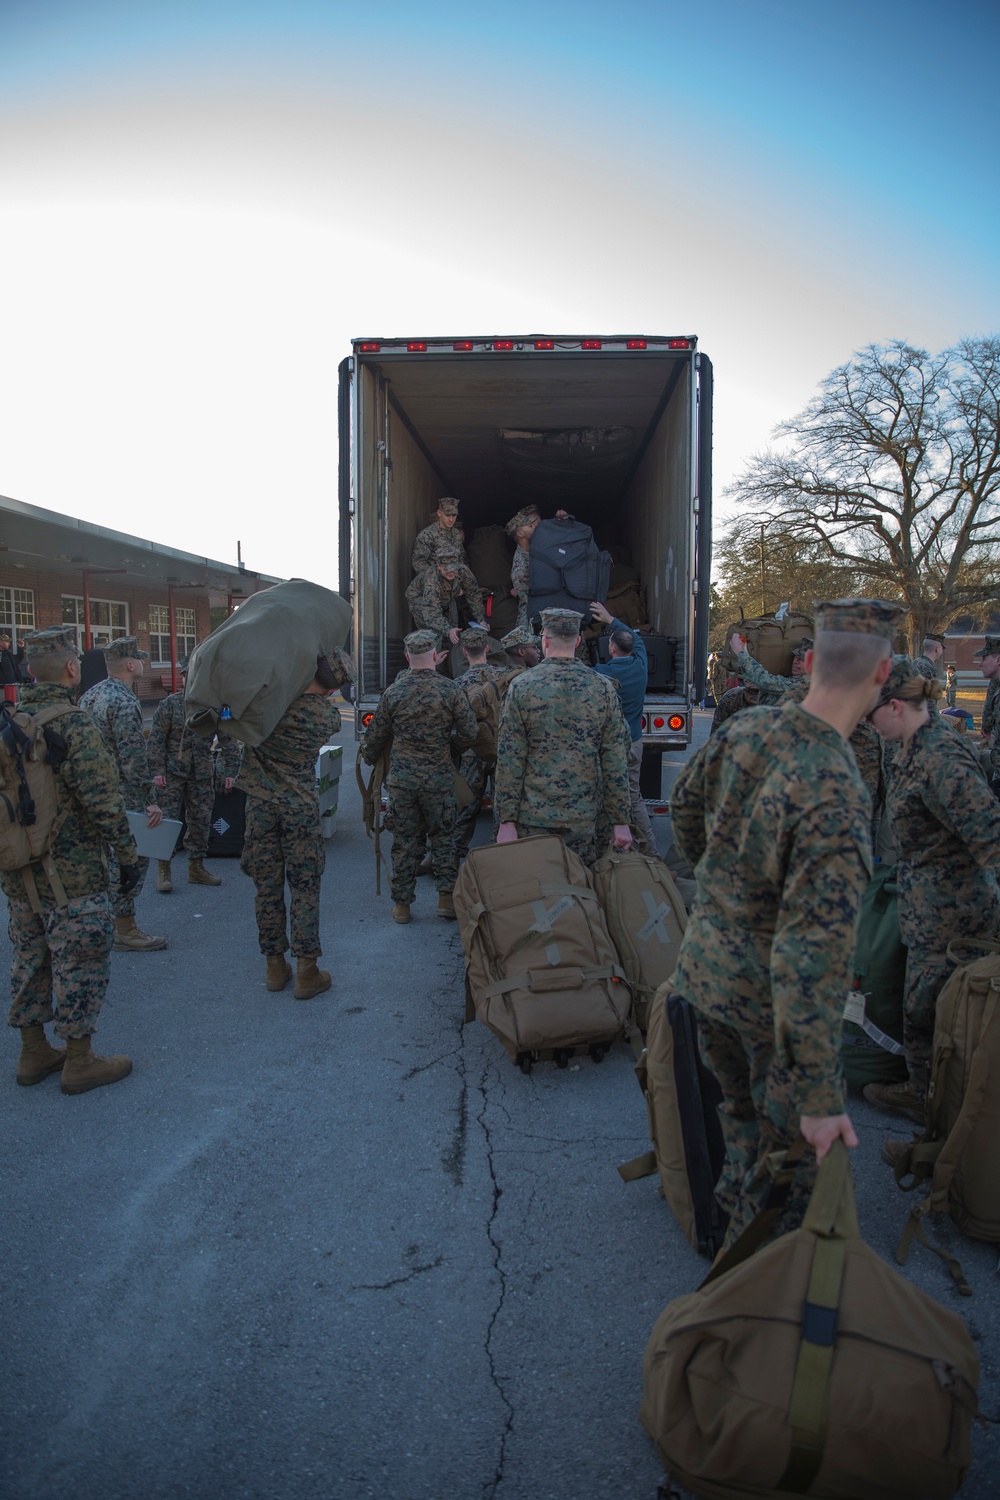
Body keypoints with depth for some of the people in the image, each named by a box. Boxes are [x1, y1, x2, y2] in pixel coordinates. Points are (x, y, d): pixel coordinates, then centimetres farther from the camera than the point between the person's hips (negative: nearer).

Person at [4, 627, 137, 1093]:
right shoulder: (75, 725, -19)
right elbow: (102, 802, -21)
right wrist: (128, 855, -11)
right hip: (71, 874, -8)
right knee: (80, 964, 4)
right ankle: (79, 1062, 13)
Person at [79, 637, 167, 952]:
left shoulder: (91, 694, 11)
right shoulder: (124, 703, -19)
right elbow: (133, 760, -23)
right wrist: (151, 801, -21)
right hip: (123, 796, -10)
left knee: (111, 857, 18)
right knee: (131, 858, -2)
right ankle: (124, 930, 4)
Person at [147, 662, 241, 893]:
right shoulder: (170, 704, -3)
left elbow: (228, 741, 6)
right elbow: (156, 739, -4)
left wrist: (230, 771, 0)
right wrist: (157, 770, -10)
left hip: (202, 774, 3)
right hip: (172, 772, -3)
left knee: (201, 821, 8)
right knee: (167, 819, -3)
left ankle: (196, 867, 21)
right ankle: (163, 871, 5)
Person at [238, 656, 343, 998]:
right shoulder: (329, 716, -3)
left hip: (261, 803, 0)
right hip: (301, 807, 0)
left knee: (267, 886, 10)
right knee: (304, 888, 5)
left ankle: (275, 965, 20)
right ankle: (306, 970, 8)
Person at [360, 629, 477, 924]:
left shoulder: (393, 692, -1)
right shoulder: (450, 690, -7)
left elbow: (376, 734, 10)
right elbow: (469, 733, -4)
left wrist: (368, 757, 30)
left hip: (401, 779, 1)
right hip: (439, 780, -1)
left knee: (404, 841, 10)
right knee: (443, 837, 13)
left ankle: (401, 903, 16)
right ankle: (446, 897, 12)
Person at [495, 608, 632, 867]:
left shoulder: (521, 687, -5)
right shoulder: (603, 688, 0)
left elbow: (510, 760, -7)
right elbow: (615, 763, -1)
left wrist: (506, 819, -3)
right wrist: (620, 821, 4)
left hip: (532, 818, -1)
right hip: (584, 818, 2)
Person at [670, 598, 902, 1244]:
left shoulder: (746, 728, -10)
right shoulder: (837, 797, -32)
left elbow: (685, 801, 10)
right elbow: (812, 958, -32)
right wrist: (820, 1098, -24)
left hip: (704, 966, 7)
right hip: (769, 995, -7)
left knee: (742, 1111, 30)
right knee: (794, 1141, 19)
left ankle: (733, 1229, 51)